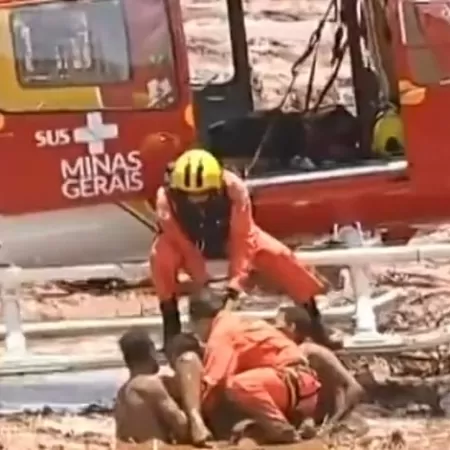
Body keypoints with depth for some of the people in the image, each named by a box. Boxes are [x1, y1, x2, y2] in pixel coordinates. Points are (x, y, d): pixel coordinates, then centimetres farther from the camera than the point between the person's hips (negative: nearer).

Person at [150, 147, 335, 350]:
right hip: (192, 243, -1)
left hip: (230, 235, 1)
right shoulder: (166, 198, -35)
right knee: (161, 256, -34)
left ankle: (312, 318, -2)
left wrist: (234, 287, -42)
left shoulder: (234, 189, -35)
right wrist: (202, 284, -36)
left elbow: (242, 240, -34)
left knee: (279, 256, -20)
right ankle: (171, 320, -19)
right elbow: (183, 245, -30)